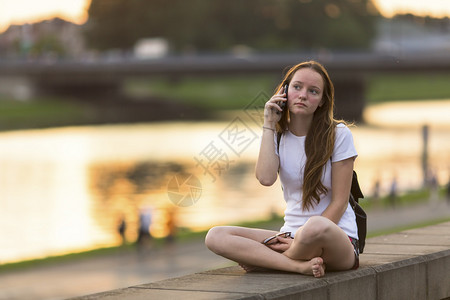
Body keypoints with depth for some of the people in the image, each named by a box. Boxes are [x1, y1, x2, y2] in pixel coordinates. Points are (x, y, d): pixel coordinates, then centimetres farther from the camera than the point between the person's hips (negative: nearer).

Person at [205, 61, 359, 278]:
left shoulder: (338, 135, -3)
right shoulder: (278, 135, 8)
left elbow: (339, 201, -7)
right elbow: (266, 178, -13)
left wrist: (306, 237, -16)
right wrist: (269, 125, -8)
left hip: (337, 238, -4)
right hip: (292, 234, 4)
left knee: (316, 227, -42)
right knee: (215, 237, -15)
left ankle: (261, 259, -12)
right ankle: (300, 265, -27)